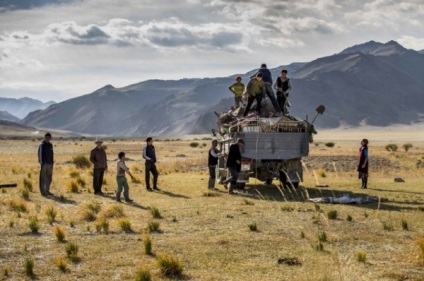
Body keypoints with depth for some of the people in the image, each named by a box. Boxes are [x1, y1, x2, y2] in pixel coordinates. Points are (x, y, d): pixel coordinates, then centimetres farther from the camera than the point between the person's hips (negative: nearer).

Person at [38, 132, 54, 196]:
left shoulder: (50, 145, 15)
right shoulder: (42, 145, -7)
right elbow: (41, 155, -12)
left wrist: (52, 163, 15)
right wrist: (42, 163, -18)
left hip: (50, 164, 7)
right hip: (44, 164, -7)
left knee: (49, 178, 9)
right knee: (43, 178, -5)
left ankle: (47, 191, 16)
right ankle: (42, 191, -2)